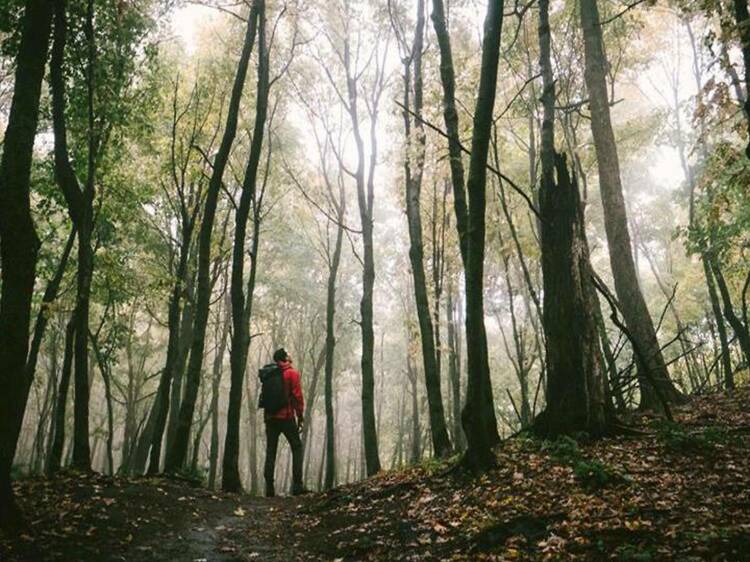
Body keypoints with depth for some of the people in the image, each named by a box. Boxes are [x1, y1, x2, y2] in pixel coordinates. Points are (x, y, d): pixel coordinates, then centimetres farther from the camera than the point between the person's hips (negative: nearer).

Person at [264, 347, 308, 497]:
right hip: (286, 417, -5)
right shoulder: (292, 373, -3)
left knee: (270, 452, 7)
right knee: (297, 448, 4)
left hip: (270, 417, 5)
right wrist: (300, 417, -5)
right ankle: (297, 486, -5)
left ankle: (269, 487, 2)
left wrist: (267, 417, 14)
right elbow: (297, 396, -9)